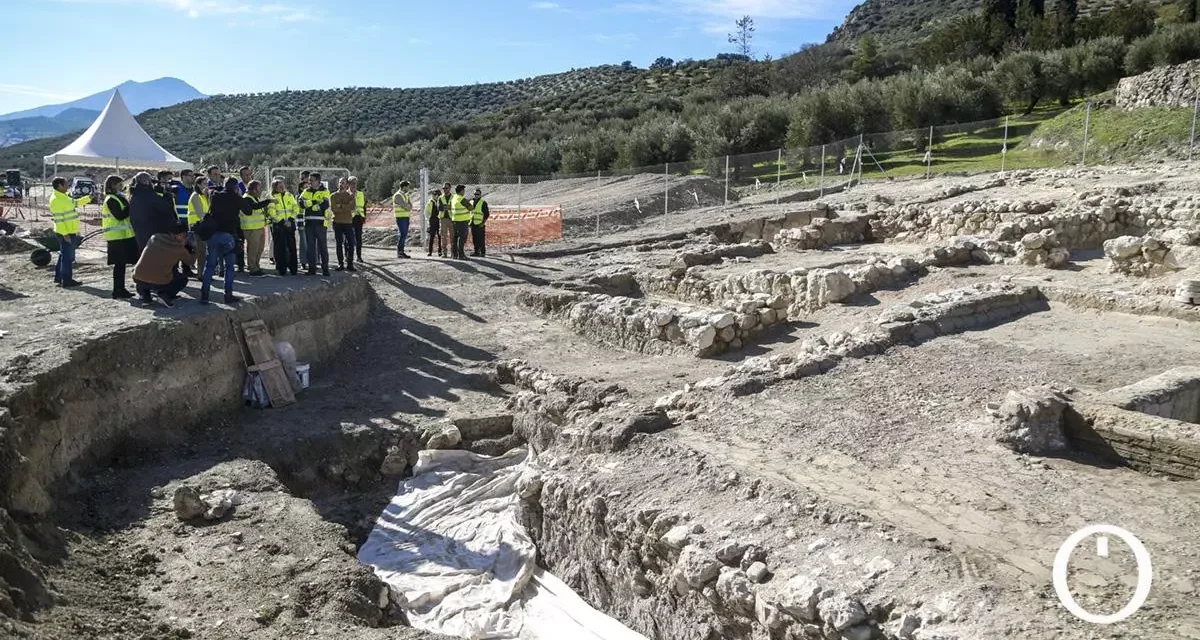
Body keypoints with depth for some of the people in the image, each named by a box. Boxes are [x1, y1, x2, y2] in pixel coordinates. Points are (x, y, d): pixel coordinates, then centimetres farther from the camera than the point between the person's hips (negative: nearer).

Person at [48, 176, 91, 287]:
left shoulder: (63, 197, 13)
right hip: (66, 233, -11)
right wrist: (65, 234, -24)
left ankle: (58, 277, 29)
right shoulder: (56, 200, -18)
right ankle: (66, 281, 0)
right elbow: (58, 219, -22)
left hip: (71, 231, 11)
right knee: (68, 256, -5)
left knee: (64, 255, 19)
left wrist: (88, 198, 21)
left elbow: (75, 203, 29)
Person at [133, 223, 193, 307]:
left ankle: (143, 289, 16)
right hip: (159, 283, -5)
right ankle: (165, 294, -5)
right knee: (183, 279, 21)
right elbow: (191, 261, 12)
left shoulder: (154, 238, 6)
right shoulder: (180, 249, -5)